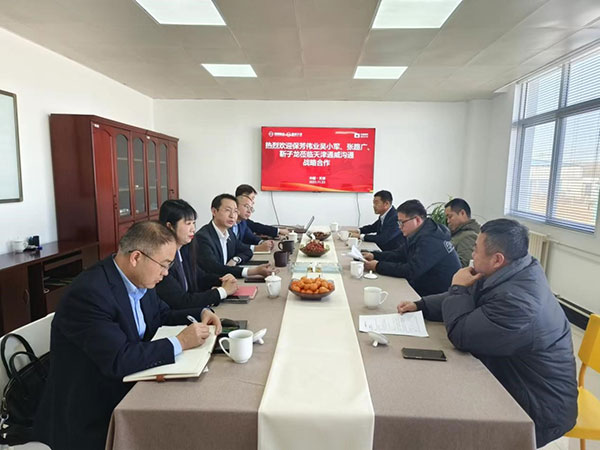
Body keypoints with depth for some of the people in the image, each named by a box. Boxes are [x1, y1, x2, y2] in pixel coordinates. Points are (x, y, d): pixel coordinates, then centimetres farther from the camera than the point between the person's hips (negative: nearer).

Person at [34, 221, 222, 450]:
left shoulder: (139, 280, -1)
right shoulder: (89, 293, -26)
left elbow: (161, 315, 14)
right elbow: (119, 360, -31)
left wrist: (201, 314, -2)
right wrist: (179, 343, -23)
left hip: (125, 392, 7)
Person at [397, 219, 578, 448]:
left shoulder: (517, 301, -34)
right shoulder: (515, 273, -2)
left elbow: (460, 334, -27)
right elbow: (467, 301, 9)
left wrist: (457, 288, -13)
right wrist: (420, 305, 1)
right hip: (519, 383, 8)